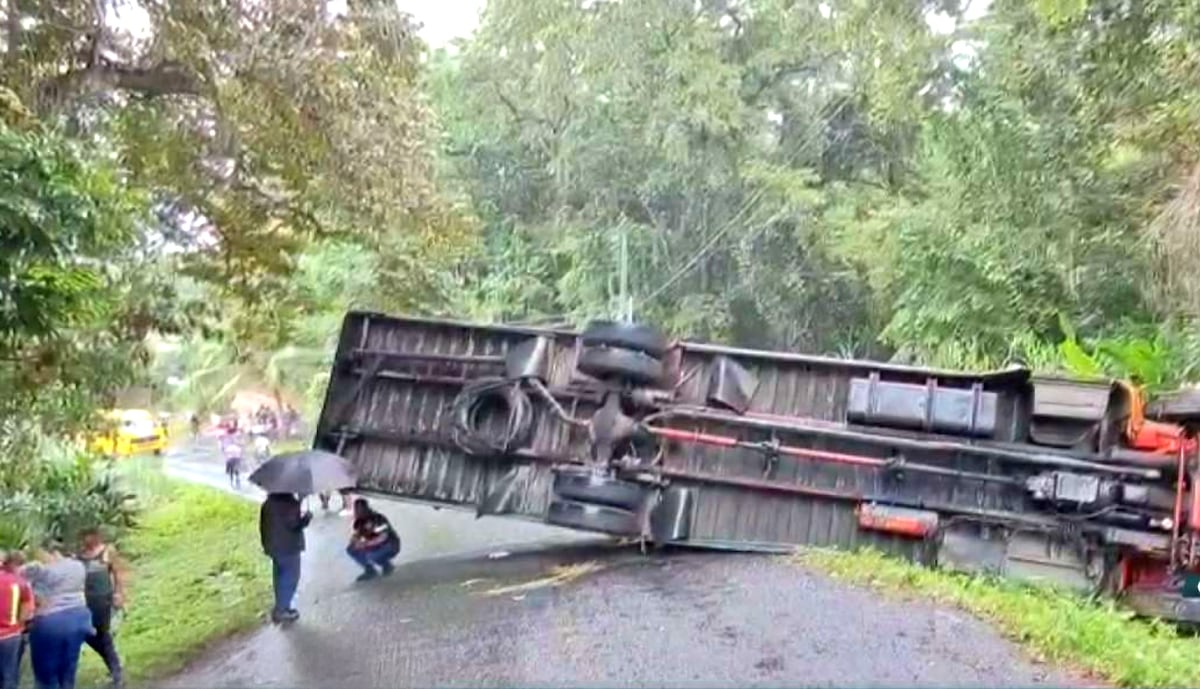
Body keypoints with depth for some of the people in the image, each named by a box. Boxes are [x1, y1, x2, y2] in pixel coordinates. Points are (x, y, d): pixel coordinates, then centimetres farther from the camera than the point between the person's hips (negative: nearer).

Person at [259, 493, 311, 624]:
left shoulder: (268, 502, 4)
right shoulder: (290, 503, -21)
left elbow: (263, 525, 10)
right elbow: (295, 526, -21)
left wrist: (266, 544, 19)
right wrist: (307, 517, -4)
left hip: (274, 547, 8)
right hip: (289, 548, -8)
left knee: (280, 578, 17)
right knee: (290, 579, 3)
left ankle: (281, 608, 25)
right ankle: (281, 611, 4)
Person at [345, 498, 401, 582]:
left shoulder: (377, 518, -26)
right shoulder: (360, 521, -3)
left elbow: (383, 538, -33)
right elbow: (355, 535, -1)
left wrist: (366, 544, -35)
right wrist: (355, 540, -24)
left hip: (390, 546, -8)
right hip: (375, 546, 8)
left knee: (371, 555, -35)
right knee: (351, 549, -4)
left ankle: (387, 565, -4)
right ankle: (370, 570, 7)